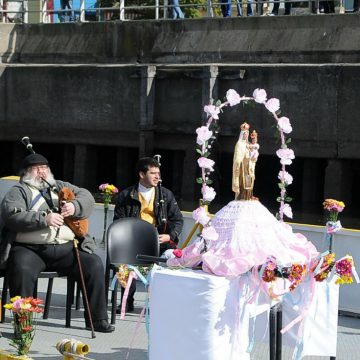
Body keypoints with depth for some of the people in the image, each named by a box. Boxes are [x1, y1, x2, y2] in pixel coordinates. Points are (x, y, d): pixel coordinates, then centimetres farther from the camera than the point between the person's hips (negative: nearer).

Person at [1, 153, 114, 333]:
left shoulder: (60, 187, 25)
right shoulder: (18, 191, 9)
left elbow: (87, 197, 15)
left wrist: (74, 207, -8)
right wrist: (44, 219, -19)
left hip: (65, 247, 4)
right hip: (30, 249, -4)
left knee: (94, 264, -13)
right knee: (21, 269, -35)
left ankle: (98, 319, -4)